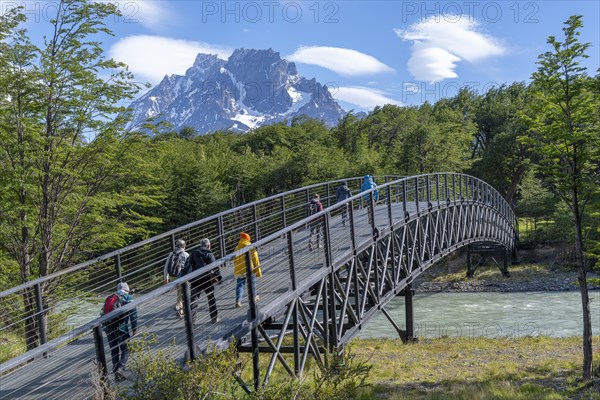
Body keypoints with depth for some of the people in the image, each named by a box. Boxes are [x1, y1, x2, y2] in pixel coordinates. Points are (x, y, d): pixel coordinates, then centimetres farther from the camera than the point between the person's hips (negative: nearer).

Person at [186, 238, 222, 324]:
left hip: (195, 279, 3)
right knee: (211, 298, 11)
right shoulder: (209, 254, -3)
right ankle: (214, 318, 17)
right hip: (207, 279, -2)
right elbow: (214, 266, -10)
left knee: (194, 299, 5)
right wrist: (218, 277, -6)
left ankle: (191, 318, -3)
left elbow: (188, 266, 7)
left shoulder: (194, 253, 9)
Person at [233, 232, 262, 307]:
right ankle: (254, 297, 36)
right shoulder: (251, 247, -8)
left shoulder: (237, 248, 1)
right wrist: (258, 271, 1)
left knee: (239, 285, 4)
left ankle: (238, 301, -10)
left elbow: (235, 260, 8)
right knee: (252, 283, 19)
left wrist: (236, 270, 20)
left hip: (239, 270, 2)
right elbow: (255, 260, -6)